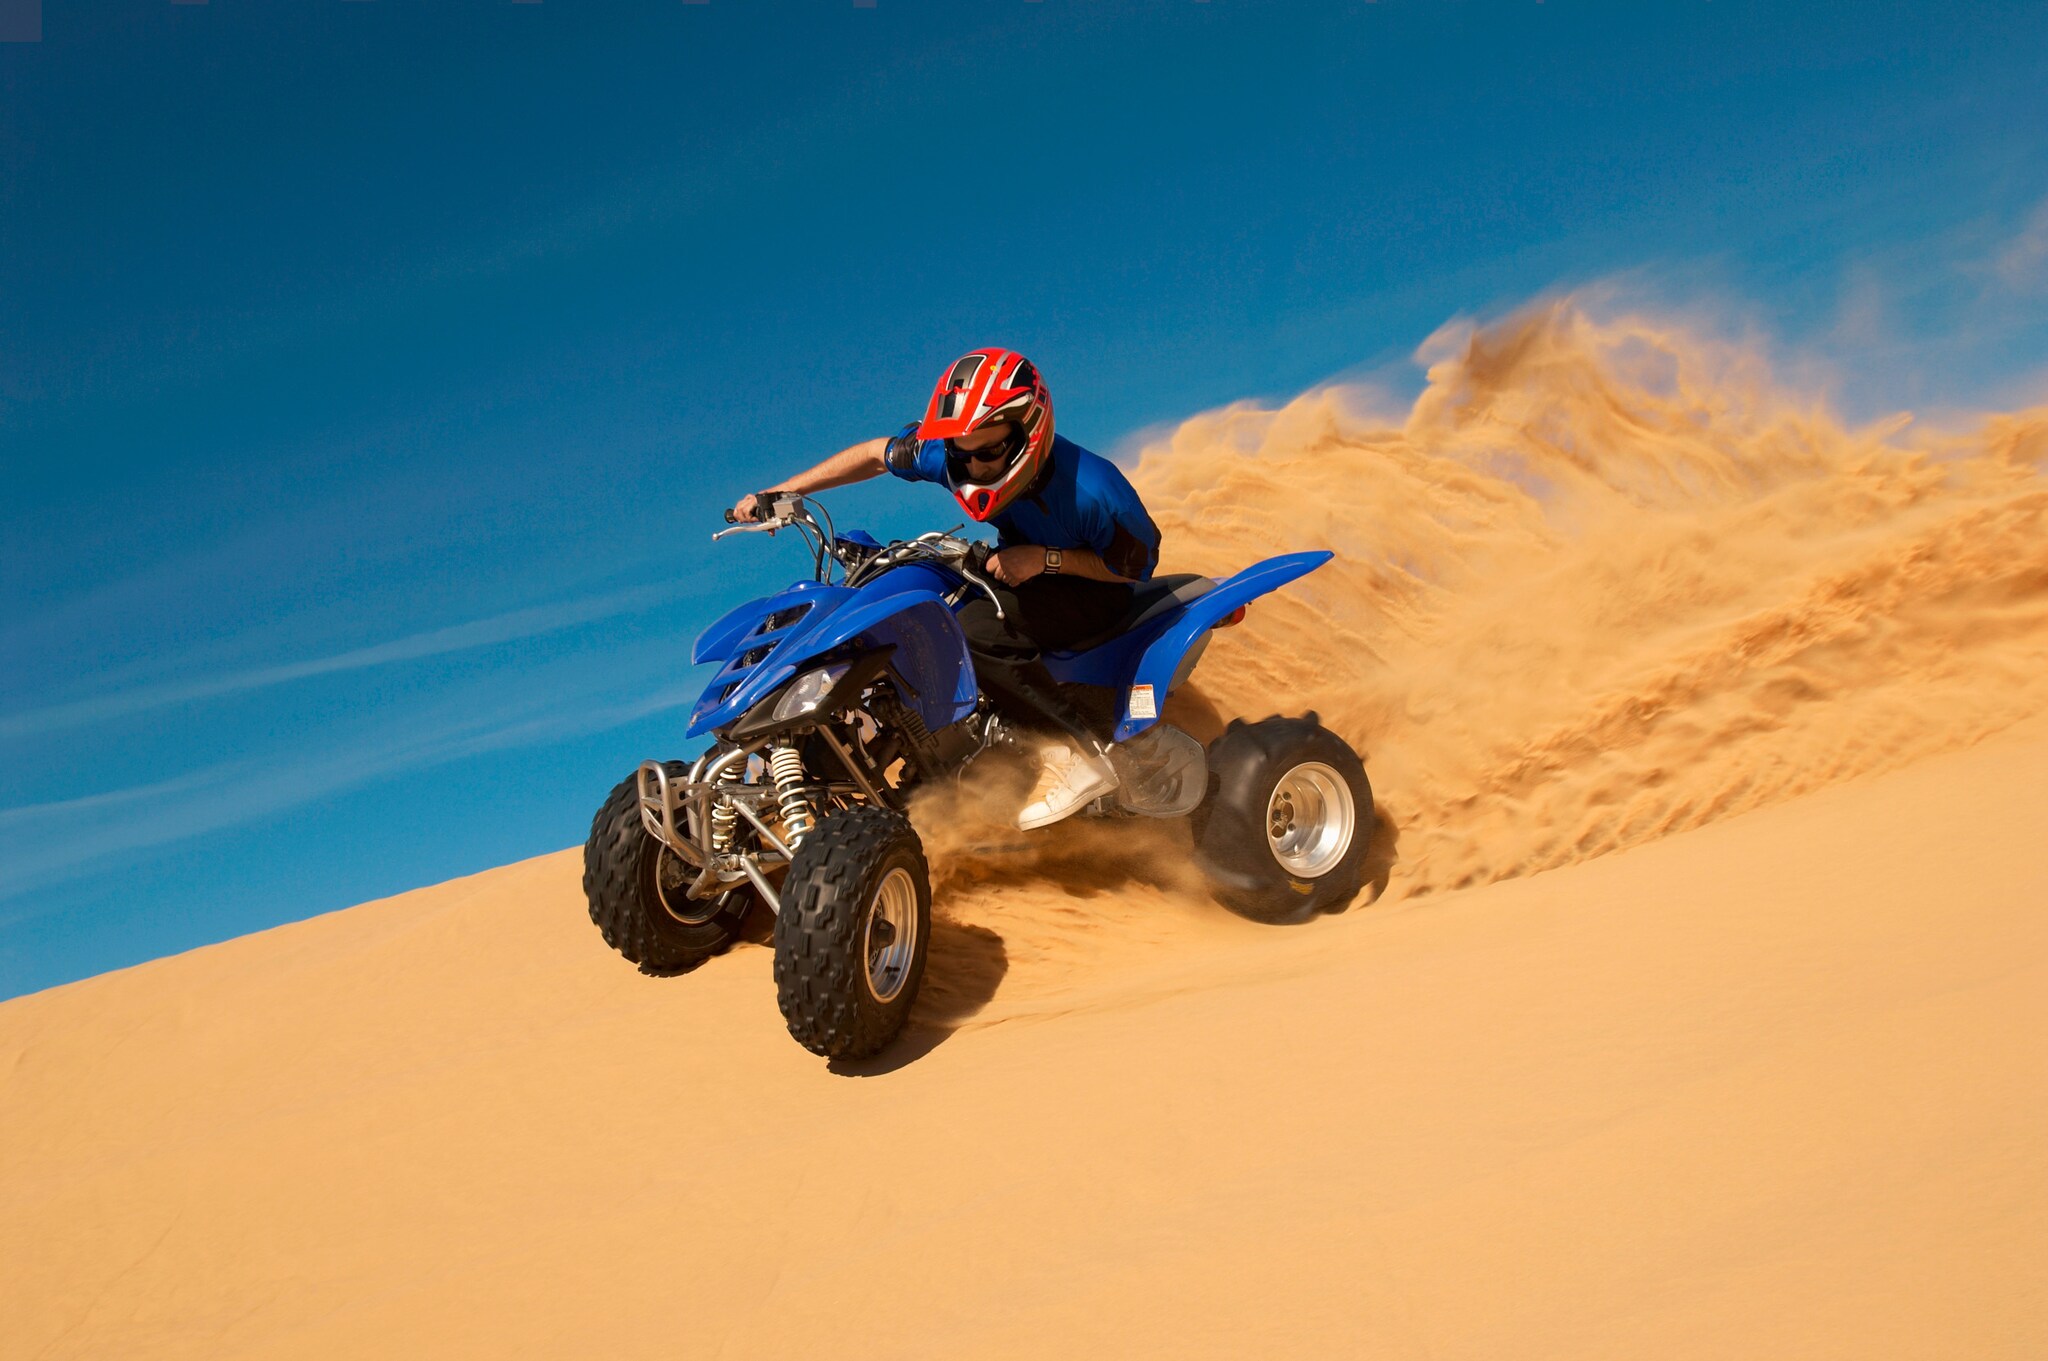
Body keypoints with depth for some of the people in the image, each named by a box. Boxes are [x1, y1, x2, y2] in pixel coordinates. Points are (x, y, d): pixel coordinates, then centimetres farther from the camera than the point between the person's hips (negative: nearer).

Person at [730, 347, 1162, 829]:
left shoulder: (1091, 489, -33)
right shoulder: (947, 452, -19)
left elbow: (1139, 561, -17)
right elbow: (876, 455, -3)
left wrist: (1047, 559, -29)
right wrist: (775, 494, -5)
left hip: (1093, 587, -7)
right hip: (1020, 565, 7)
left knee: (976, 628, -31)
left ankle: (1075, 756, -23)